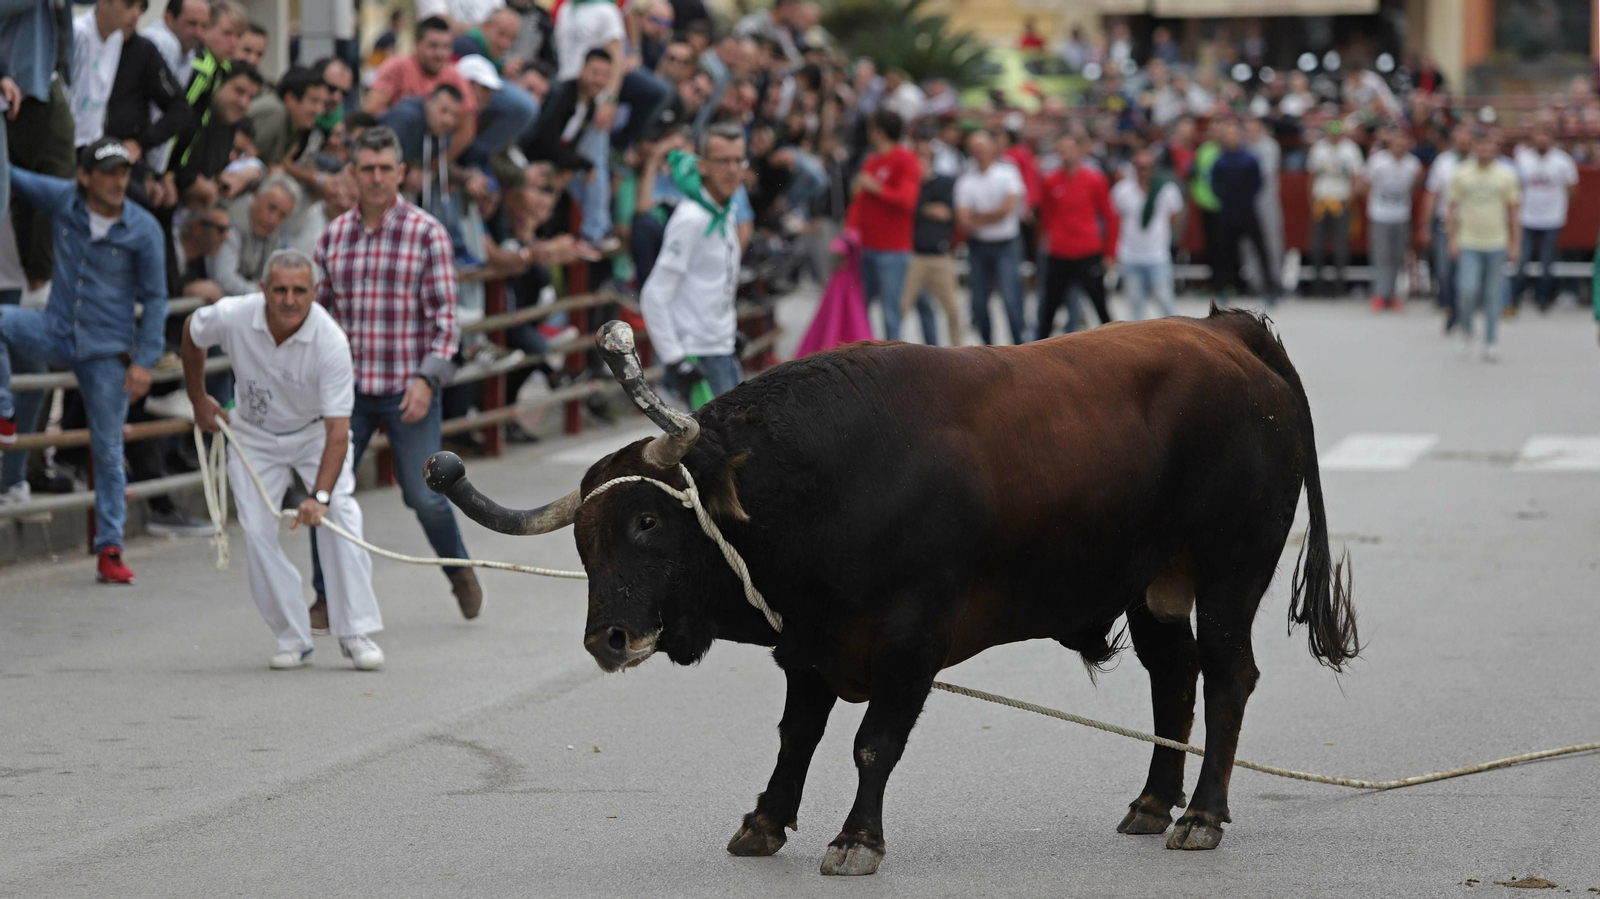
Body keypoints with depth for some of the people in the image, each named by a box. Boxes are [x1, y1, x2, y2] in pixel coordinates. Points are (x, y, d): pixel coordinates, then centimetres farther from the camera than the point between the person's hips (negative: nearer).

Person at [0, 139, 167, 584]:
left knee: (108, 453, 1)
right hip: (57, 332, 2)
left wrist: (144, 361, -8)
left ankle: (110, 550, 10)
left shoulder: (143, 229, -8)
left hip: (108, 352, -2)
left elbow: (155, 299, -2)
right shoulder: (61, 200, -3)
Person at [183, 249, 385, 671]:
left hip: (315, 431, -2)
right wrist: (199, 401, 8)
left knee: (339, 514, -21)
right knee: (257, 531, -10)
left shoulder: (330, 342, -32)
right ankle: (291, 638, 2)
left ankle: (356, 632, -14)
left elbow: (338, 430, -35)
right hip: (254, 436, 2)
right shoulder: (233, 317, -25)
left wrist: (320, 495, -46)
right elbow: (191, 332, 1)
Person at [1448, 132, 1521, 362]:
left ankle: (1490, 343, 11)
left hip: (1497, 244, 1)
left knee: (1493, 295, 2)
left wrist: (1515, 243, 4)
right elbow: (1454, 207, 8)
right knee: (1467, 291, -13)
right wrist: (1453, 240, 2)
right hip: (1469, 243, -1)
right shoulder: (1462, 174, 3)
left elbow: (1513, 211, 8)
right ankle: (1465, 330, 12)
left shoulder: (1506, 175, 3)